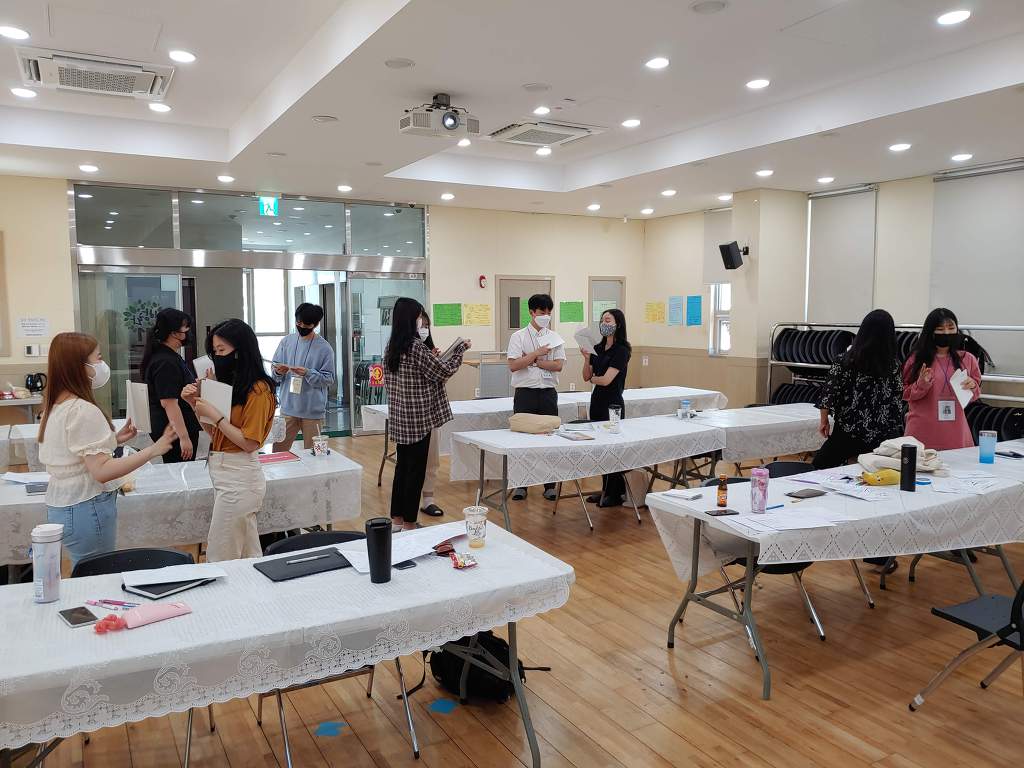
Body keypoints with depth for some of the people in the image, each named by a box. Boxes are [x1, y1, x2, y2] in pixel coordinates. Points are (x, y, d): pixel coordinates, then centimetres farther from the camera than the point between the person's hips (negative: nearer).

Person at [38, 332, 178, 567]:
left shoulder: (55, 406, 9)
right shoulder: (83, 410, -20)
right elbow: (102, 471, -25)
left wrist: (113, 439, 12)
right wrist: (153, 450, -26)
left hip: (61, 507, 10)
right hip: (86, 510, -9)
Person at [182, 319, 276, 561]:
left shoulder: (257, 389, -14)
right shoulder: (231, 383, 13)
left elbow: (250, 443, -17)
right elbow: (215, 433, 15)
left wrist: (216, 415, -17)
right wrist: (195, 404, 3)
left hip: (238, 476, -9)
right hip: (223, 472, 9)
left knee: (220, 559, -1)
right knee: (248, 555, 16)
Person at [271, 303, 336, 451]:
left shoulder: (324, 348, -5)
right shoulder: (287, 341, 5)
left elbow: (329, 379, -8)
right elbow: (275, 375, 8)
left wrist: (308, 373, -21)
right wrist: (278, 372, -14)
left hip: (313, 410, -3)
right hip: (288, 407, 3)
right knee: (279, 450, 7)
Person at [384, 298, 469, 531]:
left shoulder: (391, 346, 7)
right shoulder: (416, 346, -17)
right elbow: (443, 371, -12)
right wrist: (460, 349, 2)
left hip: (398, 417, 8)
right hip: (418, 418, -8)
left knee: (402, 466, 15)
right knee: (416, 469, 1)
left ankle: (396, 519, 23)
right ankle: (409, 523, 9)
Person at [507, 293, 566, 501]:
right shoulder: (518, 336, 0)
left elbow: (558, 366, -6)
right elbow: (513, 365, -11)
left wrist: (531, 360, -10)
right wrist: (537, 353, -14)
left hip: (548, 393, 2)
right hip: (525, 392, -2)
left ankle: (550, 485, 14)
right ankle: (520, 485, 12)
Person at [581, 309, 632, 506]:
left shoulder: (621, 350, -13)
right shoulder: (598, 348, 9)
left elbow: (606, 379, -19)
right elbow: (587, 376, 7)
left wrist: (592, 378, 1)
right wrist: (587, 358, -8)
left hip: (612, 403, -8)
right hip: (597, 401, 8)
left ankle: (616, 494, 10)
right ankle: (605, 489, 22)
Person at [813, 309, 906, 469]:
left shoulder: (846, 360, -7)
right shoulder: (893, 365, -4)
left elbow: (829, 393, -7)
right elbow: (899, 401, 2)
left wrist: (824, 421, 3)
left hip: (848, 431, -1)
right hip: (883, 436, 1)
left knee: (821, 465, 13)